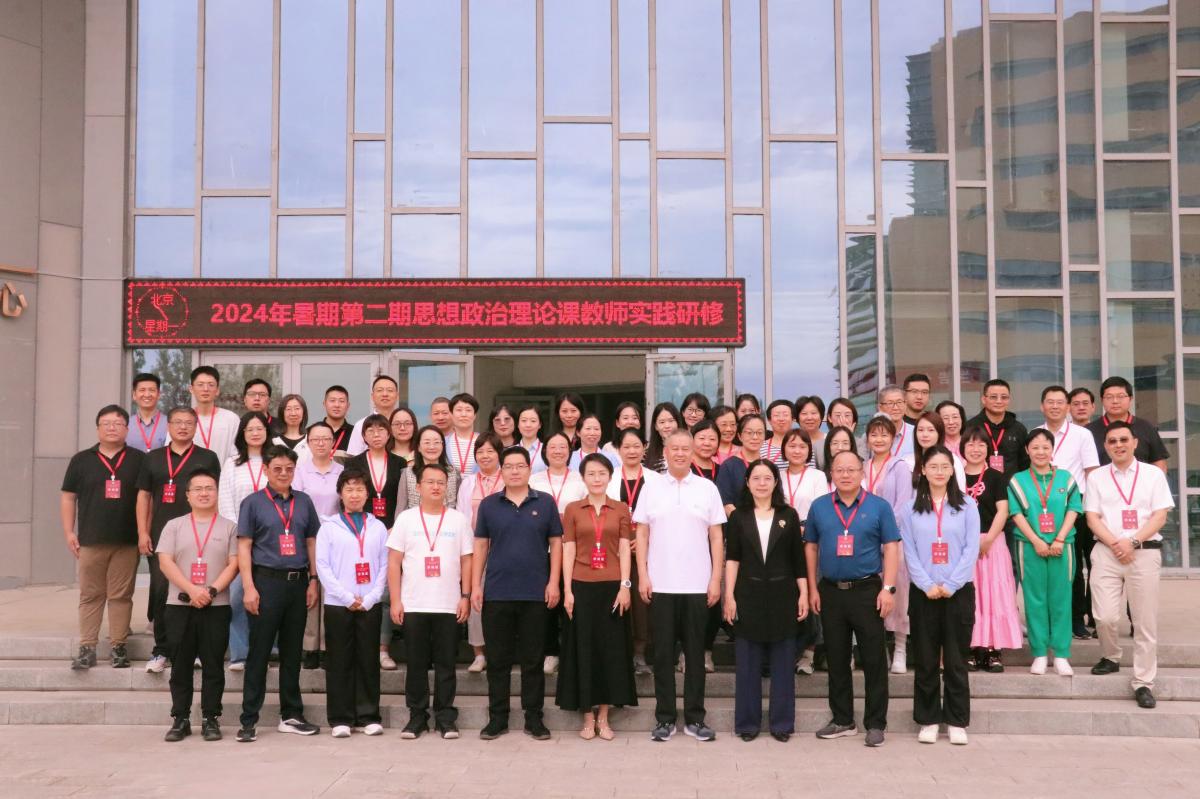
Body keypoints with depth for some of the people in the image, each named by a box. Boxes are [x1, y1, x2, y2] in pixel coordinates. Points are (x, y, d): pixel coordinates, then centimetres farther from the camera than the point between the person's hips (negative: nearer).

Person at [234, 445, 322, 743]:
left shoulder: (303, 502, 10)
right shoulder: (253, 503, 0)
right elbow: (244, 547, -3)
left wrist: (313, 581, 6)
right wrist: (249, 587, -11)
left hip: (298, 582, 4)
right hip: (267, 581, -4)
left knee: (292, 651, 11)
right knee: (259, 652, 0)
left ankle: (291, 716, 20)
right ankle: (249, 720, 6)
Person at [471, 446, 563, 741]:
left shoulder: (545, 503, 3)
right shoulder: (489, 504, 6)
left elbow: (556, 543, 4)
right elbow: (480, 546, 7)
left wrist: (554, 582, -4)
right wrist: (476, 585, 1)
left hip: (535, 594, -1)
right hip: (496, 593, 1)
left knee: (532, 659, 6)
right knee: (497, 659, 6)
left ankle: (533, 717, 15)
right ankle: (497, 717, 16)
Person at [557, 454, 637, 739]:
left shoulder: (621, 509, 6)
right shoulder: (572, 509, 5)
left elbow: (625, 549, 2)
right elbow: (568, 551, 2)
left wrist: (625, 585, -7)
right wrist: (567, 590, -4)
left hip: (612, 586, 1)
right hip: (582, 586, 0)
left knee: (611, 648, 4)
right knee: (584, 648, 3)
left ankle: (603, 716, 14)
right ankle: (587, 717, 13)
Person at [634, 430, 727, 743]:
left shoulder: (707, 489, 4)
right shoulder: (651, 488, 5)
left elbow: (717, 537, 4)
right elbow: (641, 534, 5)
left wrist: (716, 579, -2)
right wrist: (642, 576, -3)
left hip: (697, 585, 0)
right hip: (660, 585, 0)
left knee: (695, 652, 6)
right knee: (663, 653, 5)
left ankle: (694, 718, 15)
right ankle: (664, 718, 13)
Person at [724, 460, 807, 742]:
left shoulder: (789, 515, 4)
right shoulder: (738, 517, 3)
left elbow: (798, 559, 5)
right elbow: (731, 559, 1)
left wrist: (803, 594, 0)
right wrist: (729, 596, -6)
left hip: (782, 595, 0)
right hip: (748, 596, 0)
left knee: (782, 662, 6)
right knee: (748, 663, 5)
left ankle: (781, 722, 15)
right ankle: (747, 722, 14)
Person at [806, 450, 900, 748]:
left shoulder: (879, 506, 0)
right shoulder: (819, 507, 6)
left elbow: (891, 547, -2)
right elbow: (811, 548, 10)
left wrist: (888, 588, -10)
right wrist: (812, 588, 5)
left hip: (867, 590, -2)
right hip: (830, 591, 3)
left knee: (874, 659, 1)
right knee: (836, 659, 10)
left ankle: (876, 723, 10)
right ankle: (842, 720, 21)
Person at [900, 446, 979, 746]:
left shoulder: (966, 507, 5)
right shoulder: (911, 509, 6)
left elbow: (971, 549, -2)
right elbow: (909, 552, 1)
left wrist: (950, 584, -11)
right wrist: (927, 585, -11)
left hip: (958, 592, -1)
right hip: (923, 593, 1)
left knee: (956, 660, 4)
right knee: (926, 660, 5)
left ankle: (957, 722, 12)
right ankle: (928, 721, 13)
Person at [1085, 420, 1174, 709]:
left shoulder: (1153, 474, 7)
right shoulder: (1096, 477, 9)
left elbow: (1160, 516, 0)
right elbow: (1092, 517, 4)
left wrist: (1133, 542, -12)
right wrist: (1115, 544, -11)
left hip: (1145, 552, 0)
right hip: (1106, 552, 1)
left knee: (1145, 621, 0)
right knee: (1105, 616, -7)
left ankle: (1143, 683, 7)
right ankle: (1111, 657, 23)